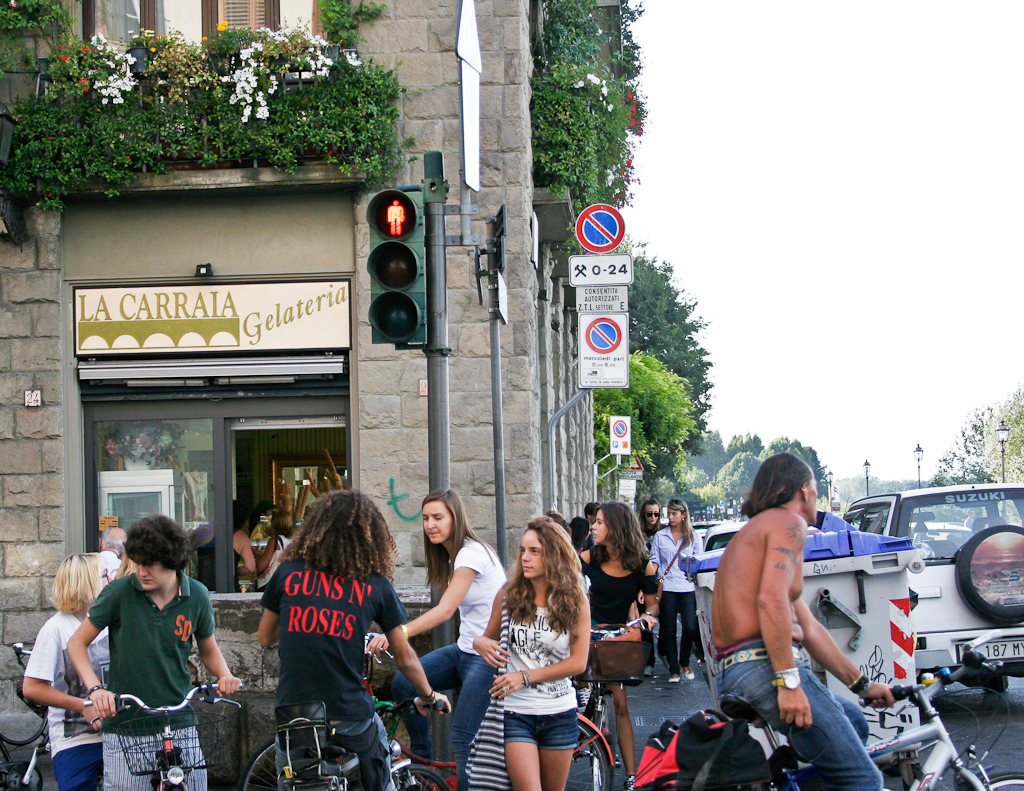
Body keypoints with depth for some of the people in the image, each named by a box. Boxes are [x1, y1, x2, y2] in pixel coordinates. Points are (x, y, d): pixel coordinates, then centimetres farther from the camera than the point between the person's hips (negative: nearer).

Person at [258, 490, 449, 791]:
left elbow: (264, 637, 13)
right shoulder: (377, 585, -1)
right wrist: (428, 696, 23)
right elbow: (406, 659, 6)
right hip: (351, 719, -1)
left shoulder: (288, 573, 1)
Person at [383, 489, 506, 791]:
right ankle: (422, 761, 7)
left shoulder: (472, 554, -18)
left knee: (462, 740, -12)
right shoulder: (453, 555, 12)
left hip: (488, 656, -9)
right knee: (403, 683, -6)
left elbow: (445, 610, -28)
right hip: (465, 649, 9)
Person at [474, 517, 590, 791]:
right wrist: (481, 643, -14)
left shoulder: (575, 601, -2)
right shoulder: (508, 596, 0)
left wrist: (525, 676, -14)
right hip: (516, 712, -1)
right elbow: (488, 637, 12)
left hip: (559, 714, 1)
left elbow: (578, 662, -7)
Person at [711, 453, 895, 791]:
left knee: (853, 721, 26)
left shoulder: (754, 530, 28)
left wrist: (861, 685, 29)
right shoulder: (789, 522, -2)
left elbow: (809, 628, 27)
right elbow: (772, 599, -21)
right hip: (764, 666, -10)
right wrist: (788, 681, -24)